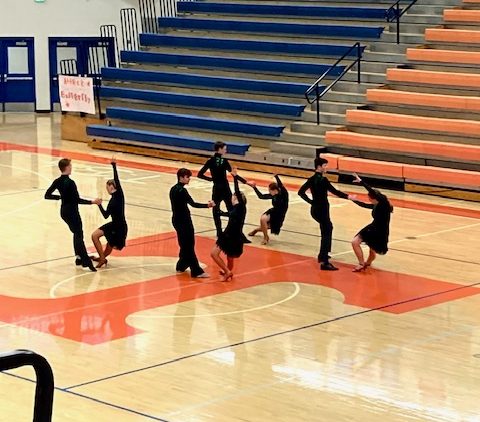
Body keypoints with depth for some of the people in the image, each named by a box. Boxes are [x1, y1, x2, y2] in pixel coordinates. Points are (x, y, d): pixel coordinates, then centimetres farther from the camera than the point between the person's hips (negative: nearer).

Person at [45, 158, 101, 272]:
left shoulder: (57, 181, 1)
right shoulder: (70, 182, -21)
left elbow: (47, 195, 8)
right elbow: (77, 200, -24)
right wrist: (92, 202, -22)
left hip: (64, 211, 8)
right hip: (72, 212, -8)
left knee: (77, 233, 21)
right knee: (79, 235, -5)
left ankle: (79, 257, 27)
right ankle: (86, 262, -8)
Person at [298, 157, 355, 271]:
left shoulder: (312, 179, 7)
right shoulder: (322, 179, -17)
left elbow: (301, 192, 11)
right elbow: (334, 191, -21)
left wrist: (311, 201, 11)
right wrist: (347, 197, -14)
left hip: (315, 209, 9)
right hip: (322, 210, -9)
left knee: (328, 228, 28)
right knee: (326, 234, -10)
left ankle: (323, 255, 37)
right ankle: (324, 262, -20)